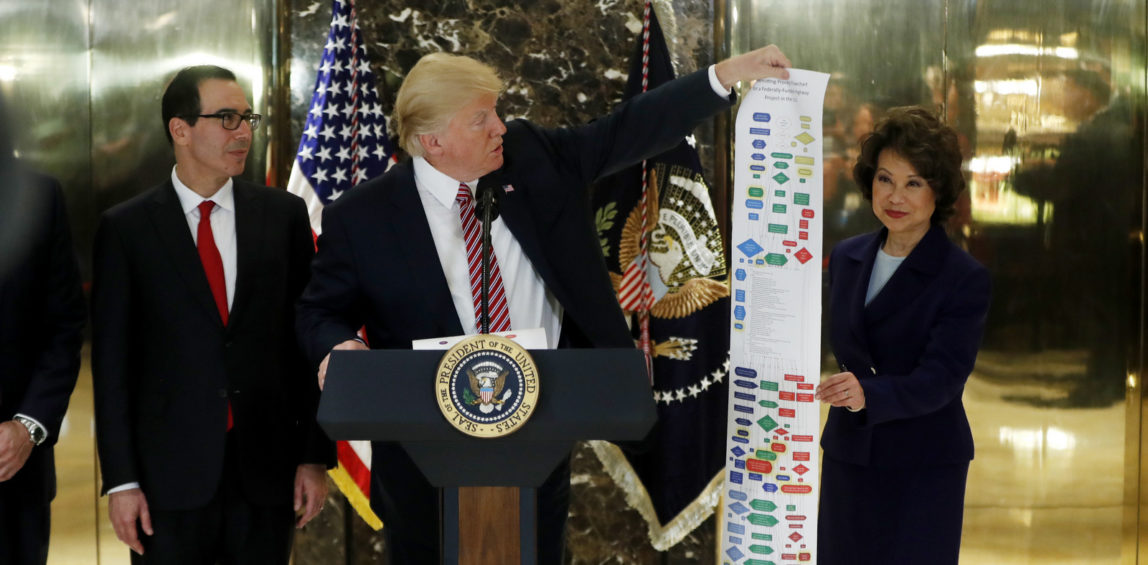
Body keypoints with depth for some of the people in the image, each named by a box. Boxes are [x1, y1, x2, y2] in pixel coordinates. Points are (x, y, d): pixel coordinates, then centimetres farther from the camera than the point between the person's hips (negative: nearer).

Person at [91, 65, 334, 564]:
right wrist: (120, 480, -5)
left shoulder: (284, 215, 6)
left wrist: (316, 456, 1)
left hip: (267, 471, 2)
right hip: (169, 479, -2)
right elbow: (111, 360, 0)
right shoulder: (125, 228, 0)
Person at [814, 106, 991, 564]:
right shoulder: (846, 258, 6)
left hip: (922, 470, -5)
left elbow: (939, 380, -21)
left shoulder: (965, 279, -11)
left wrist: (868, 395, -37)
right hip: (847, 460, 5)